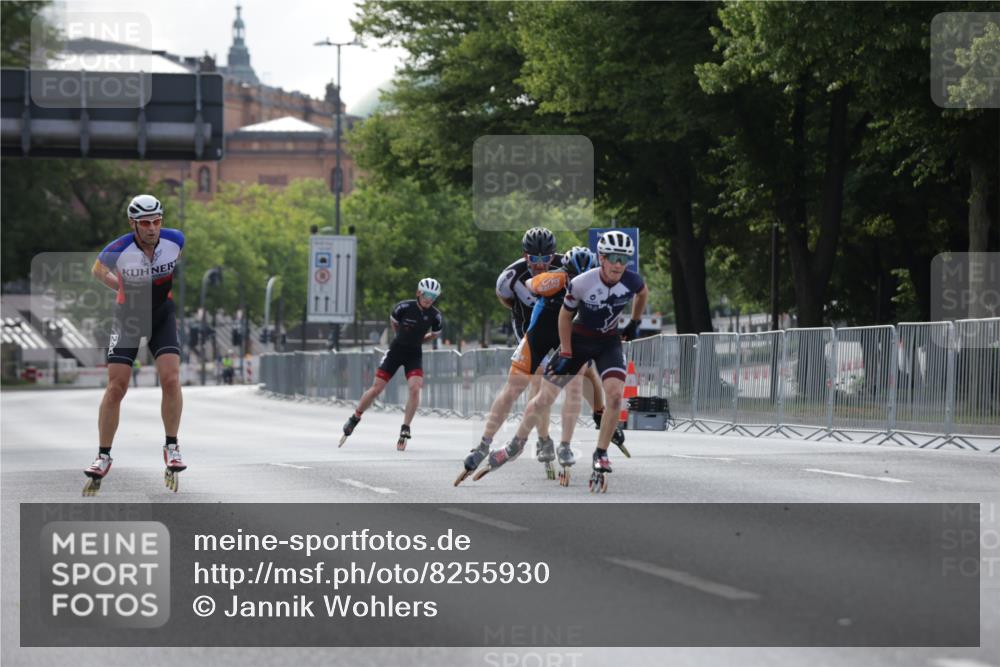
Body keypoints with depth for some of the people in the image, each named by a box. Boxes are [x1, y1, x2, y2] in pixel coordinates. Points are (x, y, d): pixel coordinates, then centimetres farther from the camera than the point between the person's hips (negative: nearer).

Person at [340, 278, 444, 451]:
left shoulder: (435, 316, -11)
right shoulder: (404, 307, -17)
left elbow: (435, 333, 11)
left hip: (414, 354, 1)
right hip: (396, 351, -1)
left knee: (415, 389, -20)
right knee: (376, 388, -2)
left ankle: (405, 430, -8)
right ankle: (354, 419, 18)